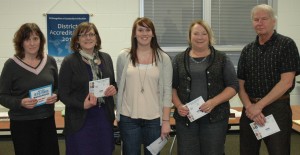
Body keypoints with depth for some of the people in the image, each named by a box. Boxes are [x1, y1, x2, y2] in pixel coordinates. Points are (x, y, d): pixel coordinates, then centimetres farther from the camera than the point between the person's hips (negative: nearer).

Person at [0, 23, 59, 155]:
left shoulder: (50, 61, 2)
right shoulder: (11, 64, -8)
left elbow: (58, 87, 13)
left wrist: (55, 96, -8)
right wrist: (20, 102, -22)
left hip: (47, 120, 3)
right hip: (22, 124, -3)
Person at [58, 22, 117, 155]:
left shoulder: (106, 58, 7)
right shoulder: (69, 62, -8)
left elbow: (113, 83, 18)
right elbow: (63, 94, -8)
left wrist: (114, 88, -6)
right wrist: (82, 105, -23)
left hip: (104, 117, 5)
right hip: (80, 120, -4)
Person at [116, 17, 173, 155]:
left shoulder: (163, 58, -1)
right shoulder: (124, 56, 1)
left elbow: (167, 92, -2)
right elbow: (119, 87, 9)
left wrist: (166, 120, -5)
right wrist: (117, 114, 8)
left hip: (154, 118, 0)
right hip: (128, 118, 1)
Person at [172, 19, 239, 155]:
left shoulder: (221, 59, 4)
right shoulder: (179, 59, 8)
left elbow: (233, 86, -1)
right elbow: (172, 87, 9)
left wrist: (214, 102, -15)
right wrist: (179, 105, -9)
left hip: (215, 116, -1)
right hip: (186, 117, 1)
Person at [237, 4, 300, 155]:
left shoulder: (286, 44, -5)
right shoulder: (247, 50, 9)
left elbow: (286, 82, -12)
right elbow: (240, 84, 8)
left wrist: (259, 106, -14)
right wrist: (249, 107, -10)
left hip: (277, 109, -4)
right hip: (250, 110, 5)